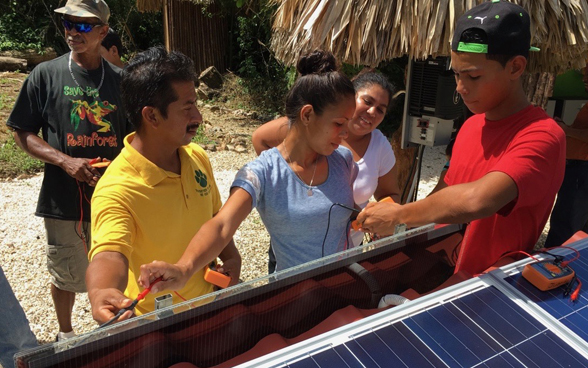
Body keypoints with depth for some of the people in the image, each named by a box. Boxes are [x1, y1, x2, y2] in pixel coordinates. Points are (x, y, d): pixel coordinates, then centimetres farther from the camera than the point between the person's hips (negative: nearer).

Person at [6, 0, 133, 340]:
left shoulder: (120, 79, 3)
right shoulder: (46, 75, -1)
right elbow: (23, 133, 0)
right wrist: (65, 161, -16)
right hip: (64, 198, -1)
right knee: (68, 276, 14)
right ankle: (65, 333, 43)